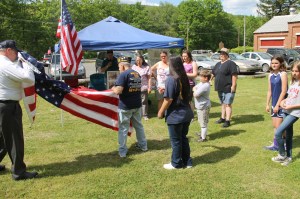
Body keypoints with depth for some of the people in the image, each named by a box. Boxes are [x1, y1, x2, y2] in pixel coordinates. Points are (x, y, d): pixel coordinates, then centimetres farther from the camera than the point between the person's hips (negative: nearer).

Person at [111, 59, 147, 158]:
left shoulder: (123, 74, -14)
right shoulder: (137, 74, 10)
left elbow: (118, 91, -22)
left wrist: (113, 88, 1)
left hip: (125, 106, -7)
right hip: (137, 104, 7)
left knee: (123, 128, 3)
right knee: (138, 125, 20)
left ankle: (122, 151, 8)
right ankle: (143, 145, 30)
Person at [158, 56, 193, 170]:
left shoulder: (171, 79, -17)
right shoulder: (185, 78, 6)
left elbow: (168, 99, -20)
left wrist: (161, 112, -8)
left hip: (175, 115, -7)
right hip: (186, 113, 7)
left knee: (176, 140, 7)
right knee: (183, 138, 19)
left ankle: (176, 163, 20)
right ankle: (187, 162, 27)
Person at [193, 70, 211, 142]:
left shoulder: (205, 86, -26)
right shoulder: (201, 83, 5)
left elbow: (195, 95, -26)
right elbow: (194, 87, 16)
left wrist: (195, 90, -6)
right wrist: (195, 90, -6)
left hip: (203, 107, -11)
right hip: (201, 106, 11)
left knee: (203, 123, -2)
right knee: (201, 121, 27)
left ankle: (203, 138, 6)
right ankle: (203, 133, 44)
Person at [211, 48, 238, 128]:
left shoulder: (231, 63, -10)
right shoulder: (218, 64, 16)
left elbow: (234, 75, -17)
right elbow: (213, 73, 23)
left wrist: (233, 86, -22)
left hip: (228, 89, -8)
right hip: (220, 88, 8)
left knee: (228, 104, -6)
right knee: (223, 103, 16)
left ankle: (227, 121, -4)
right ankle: (222, 118, 27)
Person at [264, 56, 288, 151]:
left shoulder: (283, 74, -12)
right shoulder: (271, 75, 8)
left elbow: (284, 91, -16)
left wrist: (278, 105, -16)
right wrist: (267, 104, 10)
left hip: (281, 104, -7)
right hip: (274, 104, 7)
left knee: (278, 126, -4)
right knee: (275, 125, 12)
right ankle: (276, 144, 21)